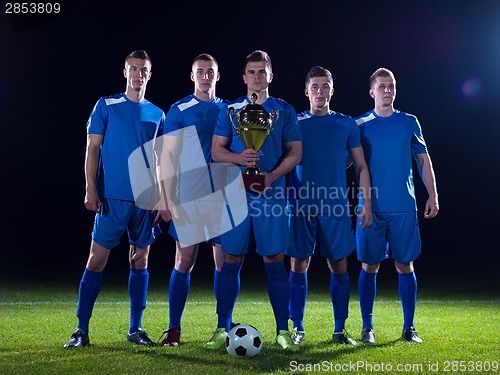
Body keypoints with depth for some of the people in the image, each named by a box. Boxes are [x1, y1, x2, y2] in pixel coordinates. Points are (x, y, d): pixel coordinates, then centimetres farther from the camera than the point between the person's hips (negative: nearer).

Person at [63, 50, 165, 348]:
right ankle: (82, 330, 4)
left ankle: (136, 329, 15)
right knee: (97, 259, -4)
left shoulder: (157, 114, 12)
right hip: (112, 197, -3)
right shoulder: (106, 106, 3)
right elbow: (93, 148, 0)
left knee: (140, 260, 6)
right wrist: (91, 189, -9)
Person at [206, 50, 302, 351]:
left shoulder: (284, 110, 8)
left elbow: (295, 152, 5)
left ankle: (283, 331, 10)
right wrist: (240, 158, -14)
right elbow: (217, 150, 7)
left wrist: (272, 175, -11)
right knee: (231, 261, 2)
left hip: (272, 195, 0)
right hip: (237, 194, 1)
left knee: (275, 261, 0)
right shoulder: (231, 110, 9)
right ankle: (223, 329, 12)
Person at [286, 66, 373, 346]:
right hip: (301, 207, 0)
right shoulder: (295, 123, 7)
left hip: (336, 207, 1)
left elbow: (361, 167, 9)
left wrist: (367, 205, 3)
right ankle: (297, 329, 12)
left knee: (339, 266, 3)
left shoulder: (347, 125, 8)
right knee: (299, 265, 1)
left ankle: (340, 330, 15)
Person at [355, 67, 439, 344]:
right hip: (371, 207, 0)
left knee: (405, 265, 4)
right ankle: (367, 327, 13)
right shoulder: (361, 125, 6)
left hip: (404, 207, 1)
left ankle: (409, 328, 14)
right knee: (369, 266, 2)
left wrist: (432, 195, 3)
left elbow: (424, 159, 10)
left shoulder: (409, 122, 8)